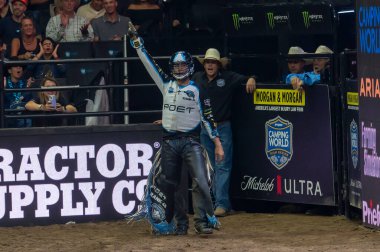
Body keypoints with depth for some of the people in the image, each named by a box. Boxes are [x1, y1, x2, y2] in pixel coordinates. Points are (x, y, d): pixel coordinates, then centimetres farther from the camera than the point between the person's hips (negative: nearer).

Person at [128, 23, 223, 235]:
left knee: (201, 181, -16)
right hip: (169, 143, 3)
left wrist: (218, 143, -6)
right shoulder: (167, 84, 10)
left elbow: (208, 117, 0)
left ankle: (203, 221, -13)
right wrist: (135, 38, 2)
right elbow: (149, 62, 7)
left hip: (191, 142, -3)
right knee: (167, 183, 8)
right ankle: (163, 223, 17)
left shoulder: (198, 90, 2)